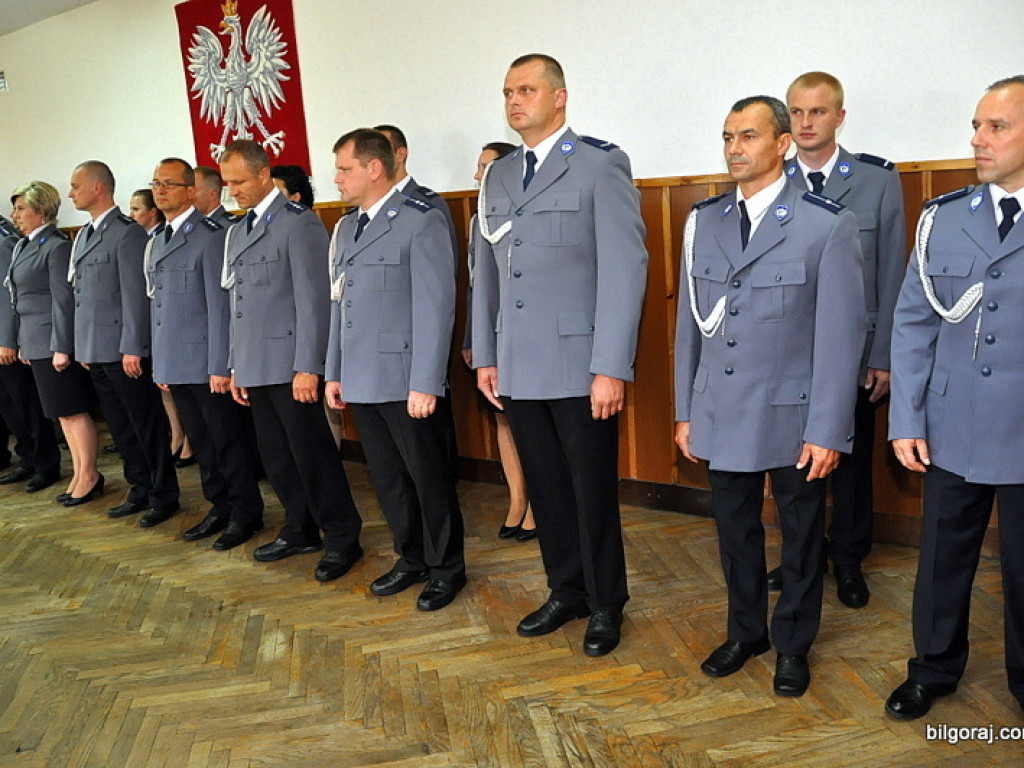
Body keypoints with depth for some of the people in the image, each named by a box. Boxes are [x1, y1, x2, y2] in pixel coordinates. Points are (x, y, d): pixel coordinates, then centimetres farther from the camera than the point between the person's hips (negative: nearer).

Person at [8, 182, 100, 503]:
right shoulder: (24, 246, 14)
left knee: (73, 411, -1)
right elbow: (22, 298, 17)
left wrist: (62, 347, -19)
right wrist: (23, 343, 16)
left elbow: (64, 299, -17)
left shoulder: (56, 246, -13)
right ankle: (78, 474, 21)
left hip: (55, 342, -9)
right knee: (61, 412, 13)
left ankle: (89, 476, 9)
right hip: (35, 343, 9)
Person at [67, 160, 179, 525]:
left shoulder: (128, 233, -11)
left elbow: (136, 294, -15)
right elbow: (81, 293, 16)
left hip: (123, 349, -8)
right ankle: (141, 490, 25)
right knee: (120, 427, 14)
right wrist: (83, 347, 14)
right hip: (95, 351, 8)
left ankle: (164, 495, 12)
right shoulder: (83, 235, 15)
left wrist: (132, 347, -17)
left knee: (146, 424, 2)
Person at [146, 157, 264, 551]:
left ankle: (246, 514, 13)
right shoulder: (157, 242, 16)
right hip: (175, 366, 8)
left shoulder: (211, 237, -10)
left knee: (228, 441, 1)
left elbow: (219, 305, -15)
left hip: (206, 363, -8)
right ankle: (220, 508, 26)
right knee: (201, 442, 14)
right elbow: (158, 305, 18)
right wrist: (160, 364, 15)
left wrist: (220, 366, -18)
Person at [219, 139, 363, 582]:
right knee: (276, 456, 13)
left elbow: (313, 300, -14)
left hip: (291, 364, -8)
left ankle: (342, 539, 9)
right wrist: (237, 367, 16)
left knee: (311, 452, -3)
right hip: (256, 368, 8)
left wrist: (308, 366, -18)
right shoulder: (238, 232, 18)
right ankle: (301, 532, 27)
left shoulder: (298, 223, -8)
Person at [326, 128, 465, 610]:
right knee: (387, 478, 15)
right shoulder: (344, 229, 15)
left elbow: (435, 307, -14)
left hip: (407, 384, -7)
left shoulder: (421, 222, -9)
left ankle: (446, 568, 22)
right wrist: (334, 373, 15)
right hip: (361, 384, 7)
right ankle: (411, 560, 32)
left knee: (429, 477, 5)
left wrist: (425, 384, -18)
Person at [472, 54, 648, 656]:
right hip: (519, 370, 6)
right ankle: (567, 592, 31)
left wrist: (611, 368, -16)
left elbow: (625, 268, -11)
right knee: (545, 489, 14)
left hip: (580, 368, -5)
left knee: (593, 492, 5)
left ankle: (606, 605, 24)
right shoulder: (498, 176, 14)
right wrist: (485, 357, 11)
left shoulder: (601, 165, -5)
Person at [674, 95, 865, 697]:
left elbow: (842, 333, -11)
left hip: (793, 418, -3)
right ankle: (745, 633, 38)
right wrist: (685, 412, 7)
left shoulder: (828, 224, -9)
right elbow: (690, 324, 8)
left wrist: (827, 431, -13)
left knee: (801, 538, 13)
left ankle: (793, 646, 34)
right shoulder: (704, 222, 4)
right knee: (735, 530, 16)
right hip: (722, 416, 4)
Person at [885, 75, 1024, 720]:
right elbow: (913, 322, 3)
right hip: (953, 431, 2)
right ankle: (934, 670, 34)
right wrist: (907, 420, -2)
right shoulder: (943, 218, 3)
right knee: (943, 560, 14)